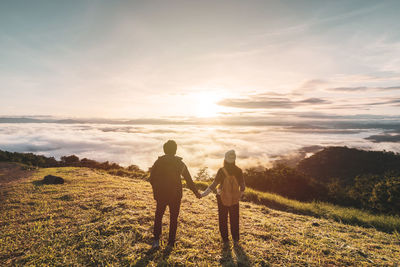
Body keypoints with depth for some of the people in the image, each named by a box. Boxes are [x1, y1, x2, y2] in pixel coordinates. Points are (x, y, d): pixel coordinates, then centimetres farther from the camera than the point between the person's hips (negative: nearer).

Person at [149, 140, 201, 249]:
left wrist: (156, 192, 9)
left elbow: (152, 178, -4)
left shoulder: (159, 162, -4)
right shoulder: (180, 163, -4)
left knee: (158, 216, 18)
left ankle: (156, 240, 9)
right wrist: (196, 192, 9)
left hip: (161, 195, 0)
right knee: (173, 218, 14)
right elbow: (189, 180, 0)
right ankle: (171, 242, 21)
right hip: (176, 195, 0)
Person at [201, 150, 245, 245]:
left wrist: (204, 194, -14)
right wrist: (240, 195, 14)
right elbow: (242, 186, -5)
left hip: (223, 199, -2)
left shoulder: (221, 171, -20)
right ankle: (235, 239, 29)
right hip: (235, 199, 2)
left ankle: (225, 239, 25)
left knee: (223, 220, 17)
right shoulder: (239, 171, -12)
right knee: (234, 220, 20)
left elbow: (214, 185, -21)